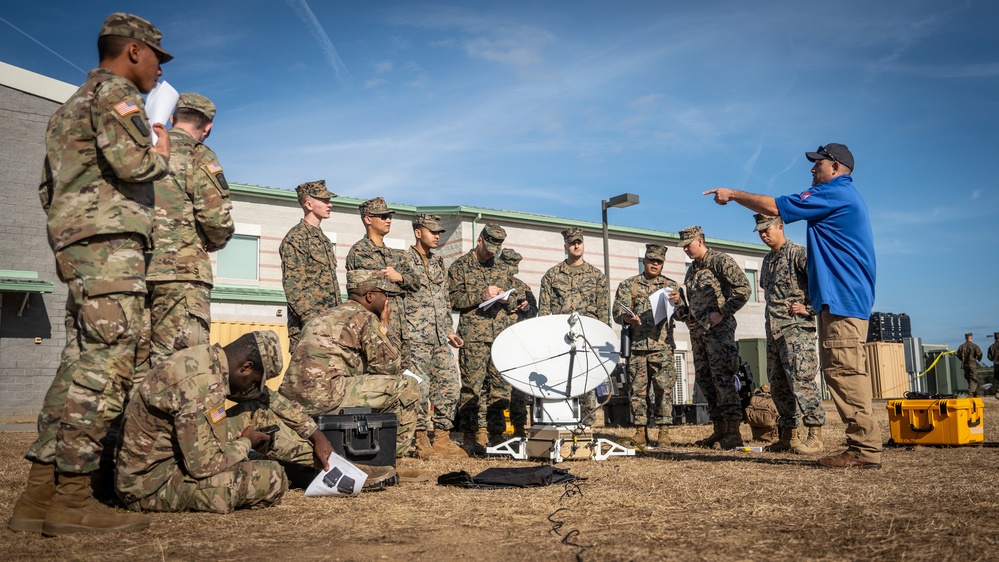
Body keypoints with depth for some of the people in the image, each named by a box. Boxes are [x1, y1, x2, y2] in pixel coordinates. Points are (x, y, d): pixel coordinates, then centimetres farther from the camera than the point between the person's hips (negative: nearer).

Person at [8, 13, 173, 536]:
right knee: (107, 361, -12)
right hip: (109, 242, -10)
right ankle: (73, 497, -12)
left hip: (77, 246, 10)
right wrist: (160, 154, 3)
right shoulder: (114, 90, -1)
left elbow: (48, 190, 27)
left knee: (80, 364, 8)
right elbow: (131, 162, -17)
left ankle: (40, 494, 9)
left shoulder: (71, 105, 29)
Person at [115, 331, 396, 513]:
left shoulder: (211, 358, -1)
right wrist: (245, 442, -11)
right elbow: (202, 465, -29)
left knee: (258, 413, 5)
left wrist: (317, 437, 11)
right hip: (152, 485, -9)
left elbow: (271, 399, 11)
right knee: (271, 477, -23)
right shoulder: (201, 385, -30)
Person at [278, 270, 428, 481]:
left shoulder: (327, 316, 23)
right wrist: (384, 325, 10)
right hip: (327, 396, -9)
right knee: (407, 387, -2)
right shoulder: (365, 318, -3)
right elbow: (390, 367, 0)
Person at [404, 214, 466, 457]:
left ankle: (442, 439, 14)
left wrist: (449, 330, 18)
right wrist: (403, 335, -15)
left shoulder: (439, 262, 17)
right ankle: (421, 440, 5)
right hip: (416, 337, -7)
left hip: (440, 339, 7)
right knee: (420, 389, -6)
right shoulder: (404, 260, -4)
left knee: (450, 385, 5)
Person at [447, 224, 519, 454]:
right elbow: (453, 299, -4)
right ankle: (474, 435, 1)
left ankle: (495, 431, 11)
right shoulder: (460, 267, 5)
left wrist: (507, 299, 0)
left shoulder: (502, 269, 19)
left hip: (502, 336, 4)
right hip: (473, 337, -4)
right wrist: (482, 294, -13)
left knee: (501, 386, 3)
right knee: (473, 386, -5)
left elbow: (515, 302, 23)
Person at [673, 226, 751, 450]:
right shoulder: (692, 270, 21)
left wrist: (721, 313, -15)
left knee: (723, 377, -12)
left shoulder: (721, 261, -4)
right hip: (698, 331, 9)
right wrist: (685, 316, 15)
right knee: (704, 379, 8)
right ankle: (719, 430, 16)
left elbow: (743, 288, -13)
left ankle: (734, 433, -9)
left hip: (719, 329, -9)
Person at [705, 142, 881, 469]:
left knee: (844, 371, -12)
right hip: (840, 298, 11)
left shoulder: (834, 193, -9)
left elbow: (774, 207, -10)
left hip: (843, 298, -11)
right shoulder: (844, 196, 25)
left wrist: (733, 194, 1)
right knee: (840, 371, 9)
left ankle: (865, 449, -10)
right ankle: (862, 445, 11)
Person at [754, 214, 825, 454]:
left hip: (796, 328, -9)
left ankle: (815, 436, -8)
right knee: (778, 384, 8)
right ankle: (788, 435, 15)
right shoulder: (767, 260, 19)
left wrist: (809, 308, -13)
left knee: (801, 380, -13)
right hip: (773, 330, 9)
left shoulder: (797, 253, -7)